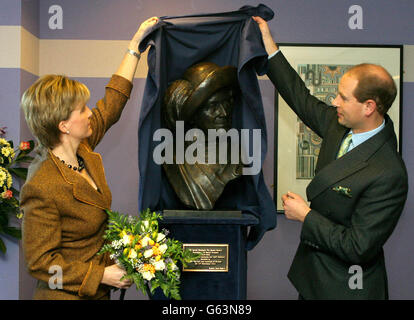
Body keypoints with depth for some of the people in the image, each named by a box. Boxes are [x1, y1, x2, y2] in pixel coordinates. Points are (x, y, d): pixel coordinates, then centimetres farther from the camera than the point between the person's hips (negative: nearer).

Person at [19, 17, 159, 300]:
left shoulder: (81, 149, -5)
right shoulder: (42, 189, -29)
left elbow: (113, 102, 6)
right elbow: (39, 262, -22)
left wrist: (136, 43, 10)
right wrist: (101, 275, -21)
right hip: (70, 295, -8)